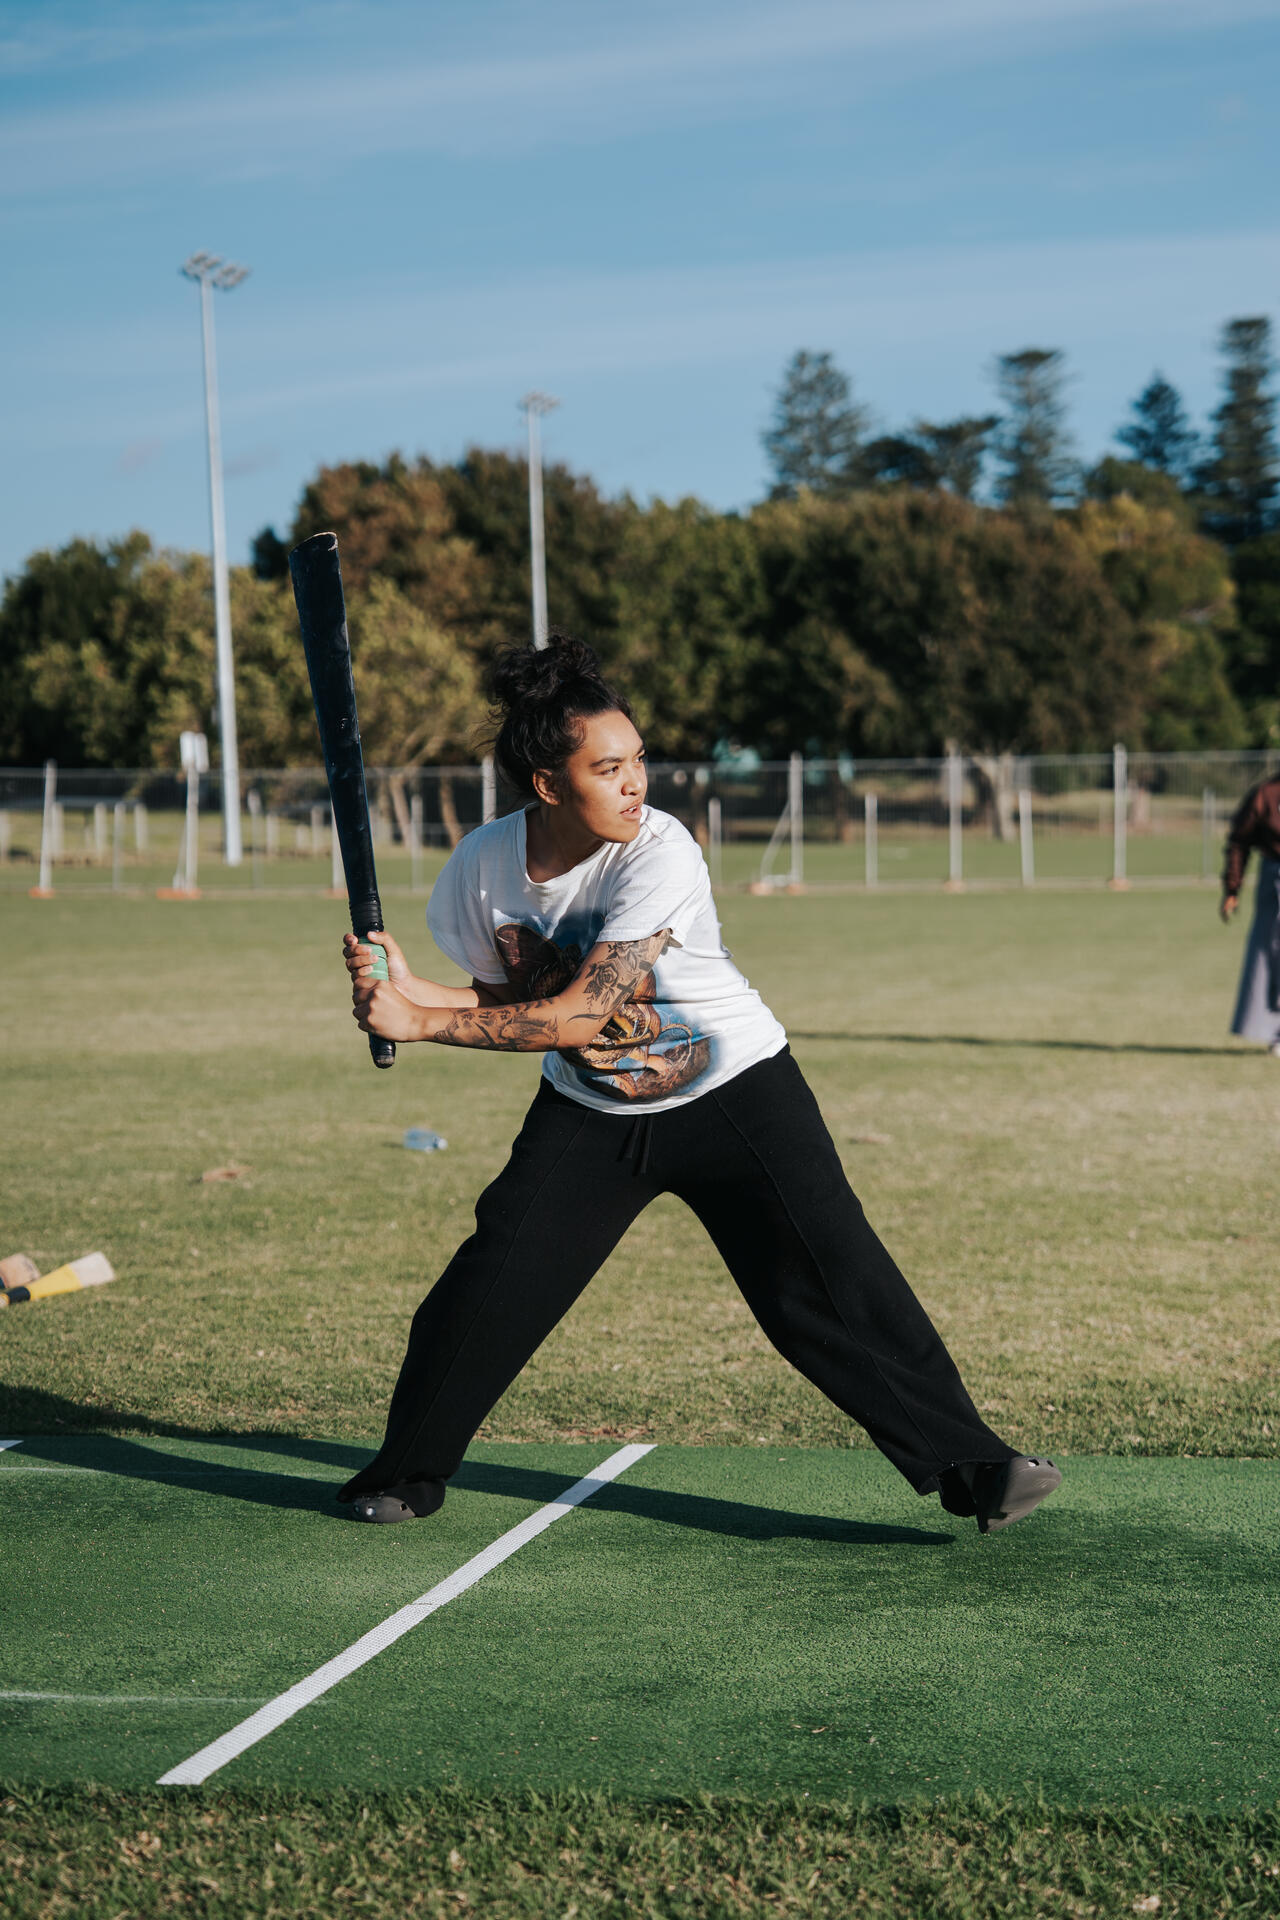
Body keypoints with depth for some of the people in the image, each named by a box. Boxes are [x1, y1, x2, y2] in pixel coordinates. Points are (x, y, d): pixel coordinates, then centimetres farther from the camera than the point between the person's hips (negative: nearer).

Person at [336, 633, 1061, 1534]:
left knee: (831, 1284, -13)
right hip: (590, 1114, 4)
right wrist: (404, 988, -18)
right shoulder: (483, 866, -13)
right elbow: (512, 998, 1)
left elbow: (580, 1017, -32)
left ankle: (969, 1464, -3)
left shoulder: (661, 854, -28)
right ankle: (406, 1475, 22)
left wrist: (422, 1023, -32)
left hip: (735, 1093, -4)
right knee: (488, 1285, -1)